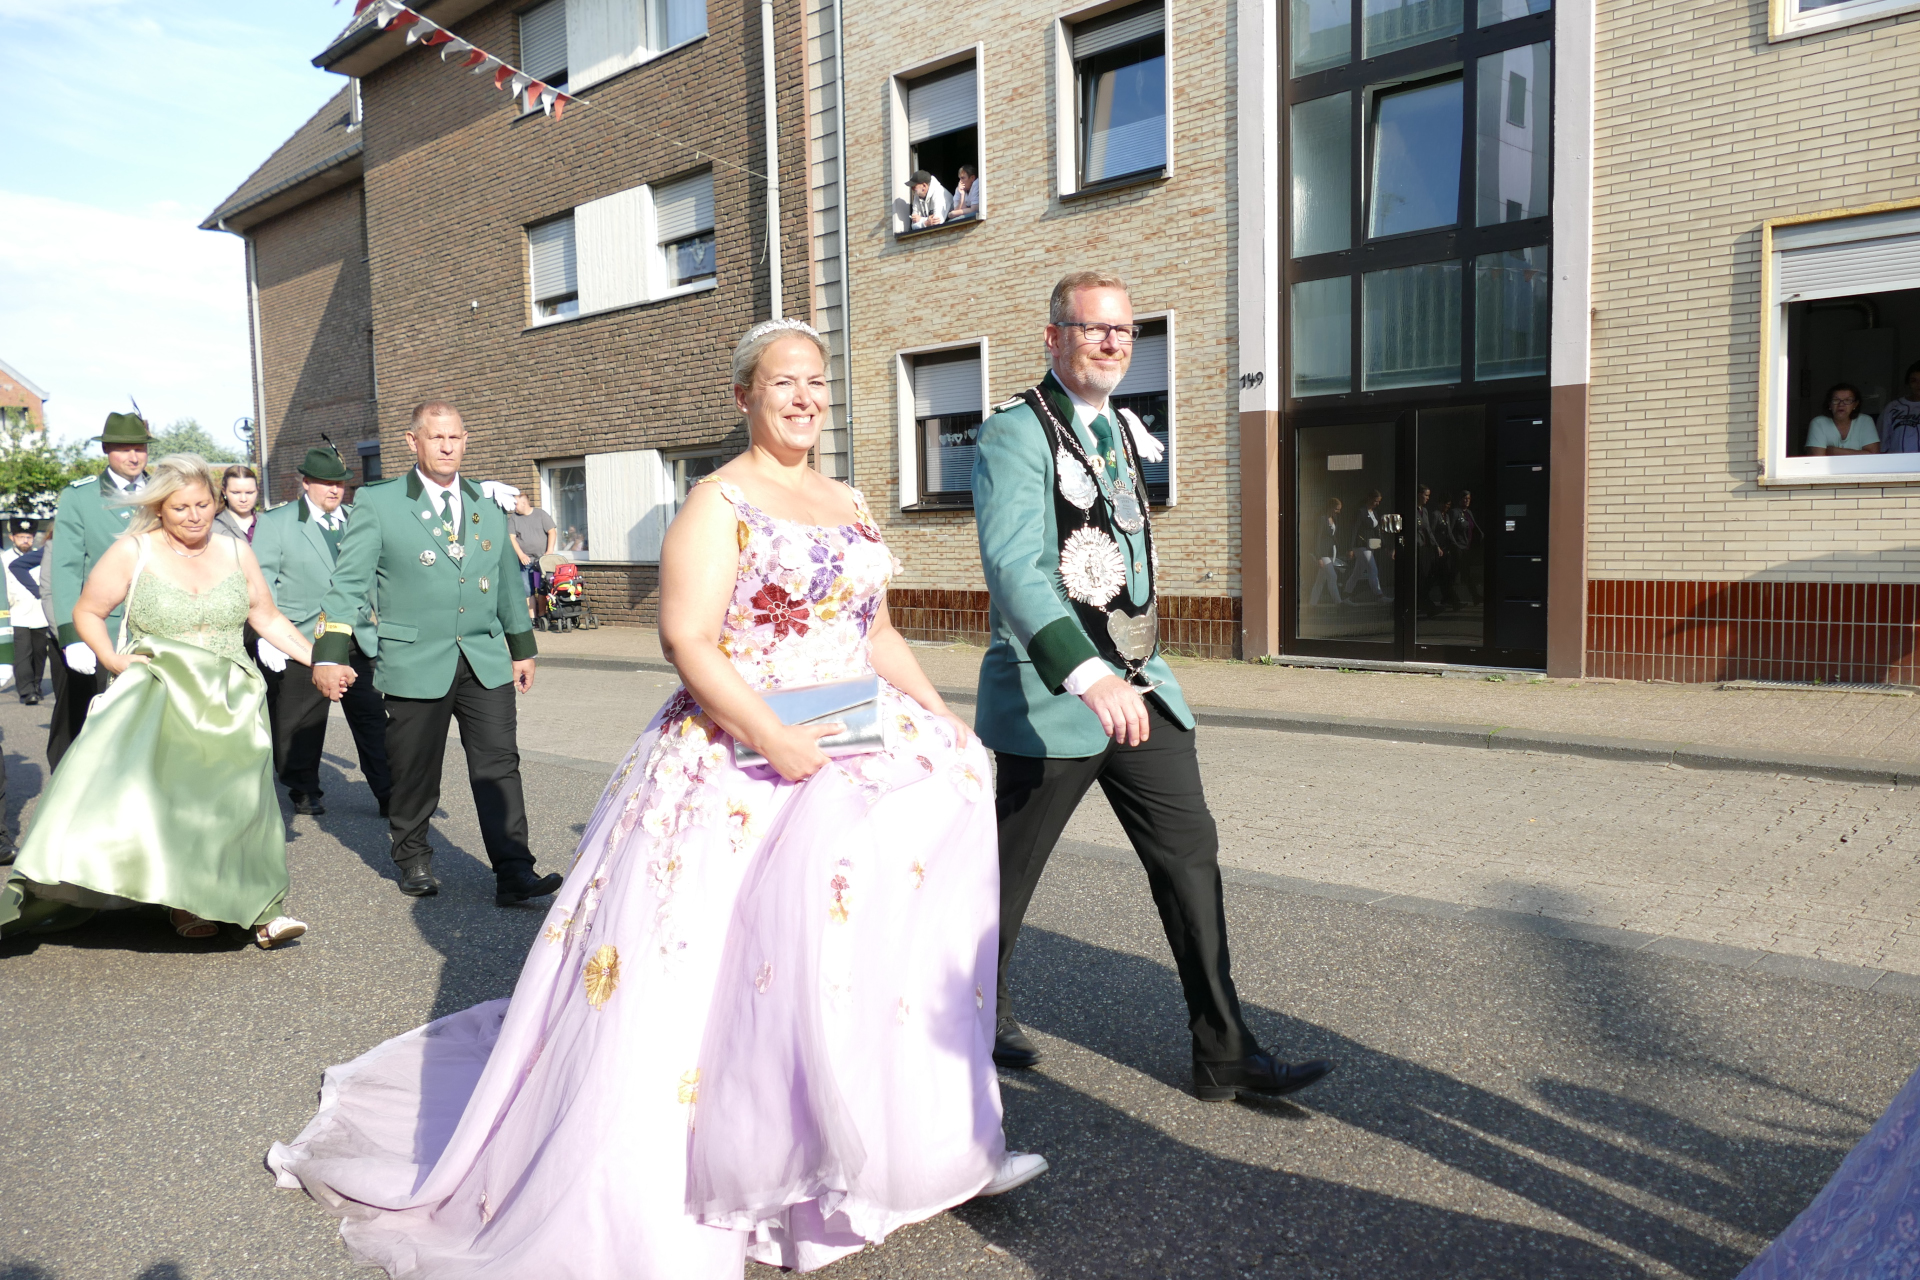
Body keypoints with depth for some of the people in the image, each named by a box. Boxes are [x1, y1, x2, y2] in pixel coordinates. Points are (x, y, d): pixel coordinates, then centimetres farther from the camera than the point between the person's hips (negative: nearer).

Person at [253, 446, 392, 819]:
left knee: (373, 719, 0)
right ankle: (304, 791, 25)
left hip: (357, 642, 3)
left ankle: (389, 794, 5)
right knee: (302, 725, 8)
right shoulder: (274, 523, 2)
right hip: (303, 643, -2)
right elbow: (262, 582, -3)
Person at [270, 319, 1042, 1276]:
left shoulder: (851, 505, 16)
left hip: (855, 757, 7)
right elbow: (687, 640, -15)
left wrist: (938, 713, 7)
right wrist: (771, 735, -26)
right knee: (688, 973, -6)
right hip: (738, 765, -7)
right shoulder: (718, 503, -5)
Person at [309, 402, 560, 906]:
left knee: (499, 765, -4)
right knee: (414, 771, 8)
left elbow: (510, 581, 20)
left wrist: (523, 647, 21)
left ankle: (513, 874, -2)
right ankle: (413, 860, 29)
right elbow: (348, 582, -4)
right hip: (415, 661, -2)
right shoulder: (377, 503, 1)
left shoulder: (487, 507, 13)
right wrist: (331, 654, -12)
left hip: (486, 661, 3)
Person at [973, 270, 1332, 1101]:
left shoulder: (1124, 431, 14)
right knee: (1008, 869, 9)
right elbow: (1013, 567, -28)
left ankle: (1223, 1054, 10)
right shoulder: (1017, 434, -13)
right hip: (1050, 692, -7)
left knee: (1190, 854, 2)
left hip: (1138, 683, 7)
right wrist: (1087, 676, -40)